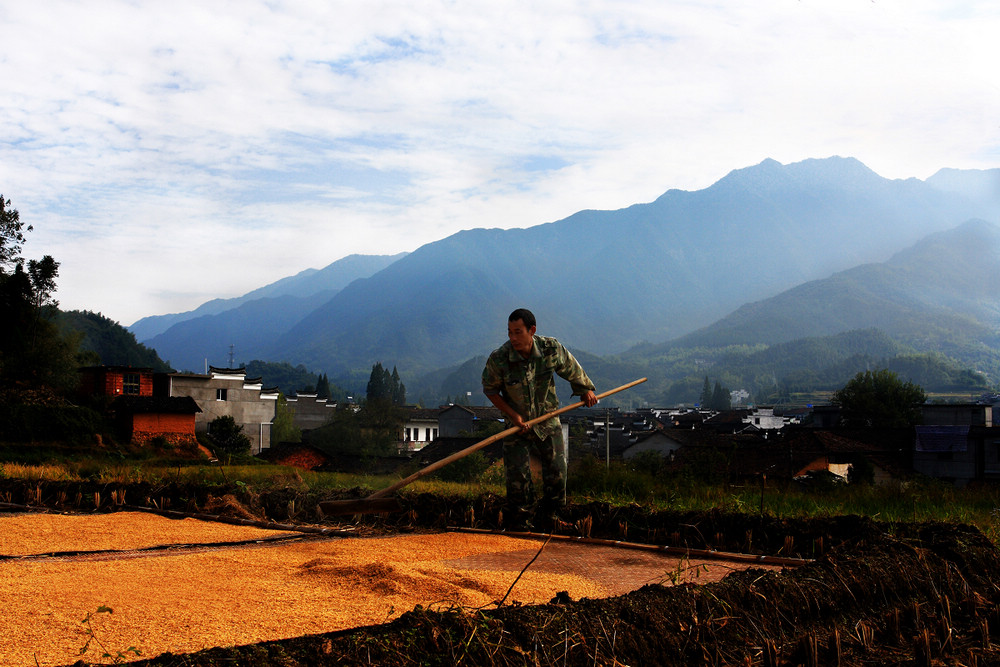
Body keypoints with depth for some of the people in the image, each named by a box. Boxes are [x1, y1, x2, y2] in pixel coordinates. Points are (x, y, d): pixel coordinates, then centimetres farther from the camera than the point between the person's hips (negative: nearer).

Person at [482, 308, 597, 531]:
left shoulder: (551, 348, -19)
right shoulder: (498, 359, -24)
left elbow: (571, 367, 4)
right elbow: (490, 389, -6)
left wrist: (586, 390, 14)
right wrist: (513, 414, -14)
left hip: (548, 422, 2)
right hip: (517, 425, -2)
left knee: (556, 473, 4)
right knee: (518, 479, -4)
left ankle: (548, 515, 28)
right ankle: (519, 523, 17)